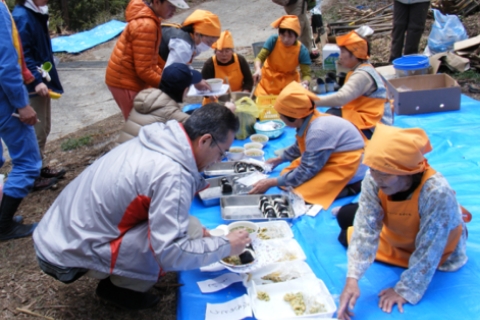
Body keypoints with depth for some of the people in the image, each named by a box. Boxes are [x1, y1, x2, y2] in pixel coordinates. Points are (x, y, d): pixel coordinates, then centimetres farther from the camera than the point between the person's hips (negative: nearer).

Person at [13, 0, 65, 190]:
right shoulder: (21, 17, -17)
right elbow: (22, 55, -22)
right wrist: (36, 80, -28)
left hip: (42, 81, 10)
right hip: (31, 86, -10)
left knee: (44, 129, 18)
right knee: (36, 132, 0)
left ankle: (38, 168, 31)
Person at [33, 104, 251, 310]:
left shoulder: (160, 138, -2)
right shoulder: (171, 174, -27)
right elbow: (171, 252, -27)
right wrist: (225, 246, -13)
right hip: (69, 255, -8)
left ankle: (115, 279, 15)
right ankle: (119, 287, 5)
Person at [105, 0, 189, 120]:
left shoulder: (148, 19, 7)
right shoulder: (145, 25, -25)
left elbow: (148, 61, 14)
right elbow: (144, 70, -25)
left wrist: (164, 77, 4)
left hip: (128, 78, 10)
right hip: (126, 81, -10)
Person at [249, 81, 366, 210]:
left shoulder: (318, 131, -31)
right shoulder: (308, 121, -4)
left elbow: (306, 171, -24)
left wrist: (271, 183, -19)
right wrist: (279, 159, 27)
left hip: (346, 168, -10)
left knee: (301, 194, -19)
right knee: (287, 174, 6)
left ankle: (350, 188, -5)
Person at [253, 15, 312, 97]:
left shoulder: (301, 50, -20)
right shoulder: (273, 40, -20)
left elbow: (306, 74, -20)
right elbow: (259, 58, -22)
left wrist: (305, 84, -43)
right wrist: (258, 70, -45)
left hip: (288, 81, 0)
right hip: (269, 79, 0)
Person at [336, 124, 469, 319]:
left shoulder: (437, 192, -44)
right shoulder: (373, 180, -33)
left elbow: (427, 252, -36)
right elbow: (365, 228, -35)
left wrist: (406, 291, -32)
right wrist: (352, 278, -45)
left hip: (438, 253, -4)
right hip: (397, 236, 4)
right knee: (345, 216, 6)